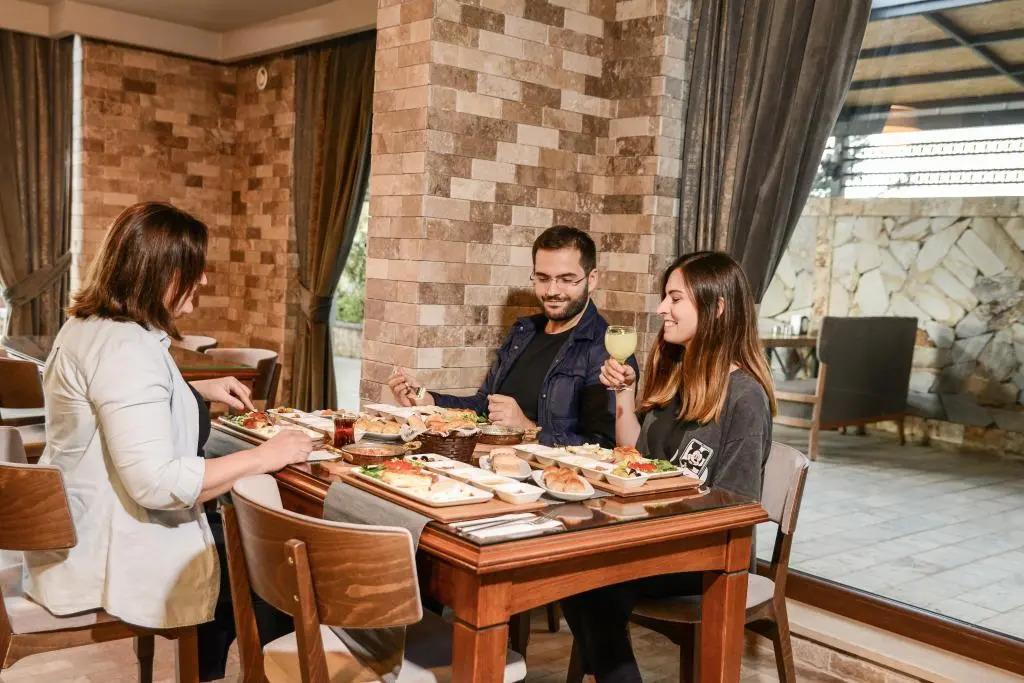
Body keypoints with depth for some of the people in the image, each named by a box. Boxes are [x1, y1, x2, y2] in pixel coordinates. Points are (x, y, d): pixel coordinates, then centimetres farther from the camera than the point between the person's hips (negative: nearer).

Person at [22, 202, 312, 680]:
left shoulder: (90, 326, 6)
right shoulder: (125, 348, -26)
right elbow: (156, 483, -31)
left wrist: (200, 389, 15)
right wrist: (264, 457, -24)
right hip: (110, 555, -10)